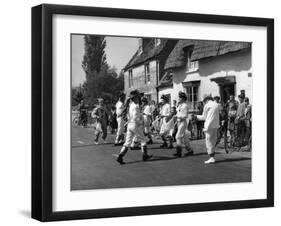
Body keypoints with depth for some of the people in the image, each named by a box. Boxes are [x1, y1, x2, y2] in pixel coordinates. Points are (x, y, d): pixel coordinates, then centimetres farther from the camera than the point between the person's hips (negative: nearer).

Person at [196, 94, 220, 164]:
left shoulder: (207, 105, -7)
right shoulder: (216, 105, 11)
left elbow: (204, 117, -2)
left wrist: (197, 116, 14)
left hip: (209, 126, -7)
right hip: (216, 125, 7)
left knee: (209, 142, -3)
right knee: (213, 142, 12)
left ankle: (211, 158, -6)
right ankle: (212, 157, 12)